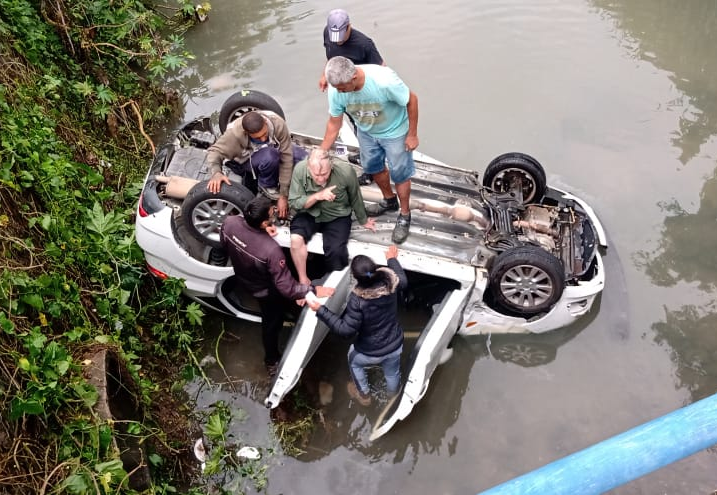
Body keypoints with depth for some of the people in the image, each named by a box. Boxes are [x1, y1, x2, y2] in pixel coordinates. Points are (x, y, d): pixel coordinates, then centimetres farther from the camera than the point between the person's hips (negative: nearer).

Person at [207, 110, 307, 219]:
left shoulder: (278, 124, -33)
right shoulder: (236, 132, -35)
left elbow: (286, 157, -29)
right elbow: (215, 151, -26)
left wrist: (284, 195, -29)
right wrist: (216, 172, -49)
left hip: (274, 150, 3)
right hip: (248, 160, -3)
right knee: (269, 157, -38)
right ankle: (267, 186, -10)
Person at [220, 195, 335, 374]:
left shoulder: (230, 222, -29)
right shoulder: (271, 250, -45)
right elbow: (286, 287, -36)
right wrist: (314, 290, -24)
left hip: (243, 278, 5)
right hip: (267, 291, -5)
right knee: (272, 323, 24)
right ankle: (272, 362, 49)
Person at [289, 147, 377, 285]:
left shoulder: (346, 171, -24)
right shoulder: (300, 169, -23)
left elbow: (355, 199, -4)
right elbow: (293, 202, -16)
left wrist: (363, 220, 12)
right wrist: (317, 196, -32)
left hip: (337, 216, -1)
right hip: (310, 213, 1)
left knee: (335, 250, -25)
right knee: (296, 239, -28)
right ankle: (303, 279, -7)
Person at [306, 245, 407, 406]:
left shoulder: (358, 298, -35)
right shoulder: (389, 279, -22)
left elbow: (346, 329, -27)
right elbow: (403, 282, 3)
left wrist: (320, 310, -25)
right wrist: (392, 259, 18)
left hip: (370, 353, -4)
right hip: (395, 346, 4)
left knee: (354, 360, 33)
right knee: (392, 373, 34)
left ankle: (363, 394, 54)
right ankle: (393, 393, 66)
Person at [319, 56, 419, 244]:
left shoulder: (384, 80, -42)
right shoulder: (336, 89, -27)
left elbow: (412, 100, -24)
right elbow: (334, 124, -13)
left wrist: (412, 135, -17)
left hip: (394, 131, -4)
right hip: (366, 132, 5)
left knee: (399, 174, 6)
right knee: (373, 167, 21)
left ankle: (404, 216, 28)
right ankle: (389, 200, 48)